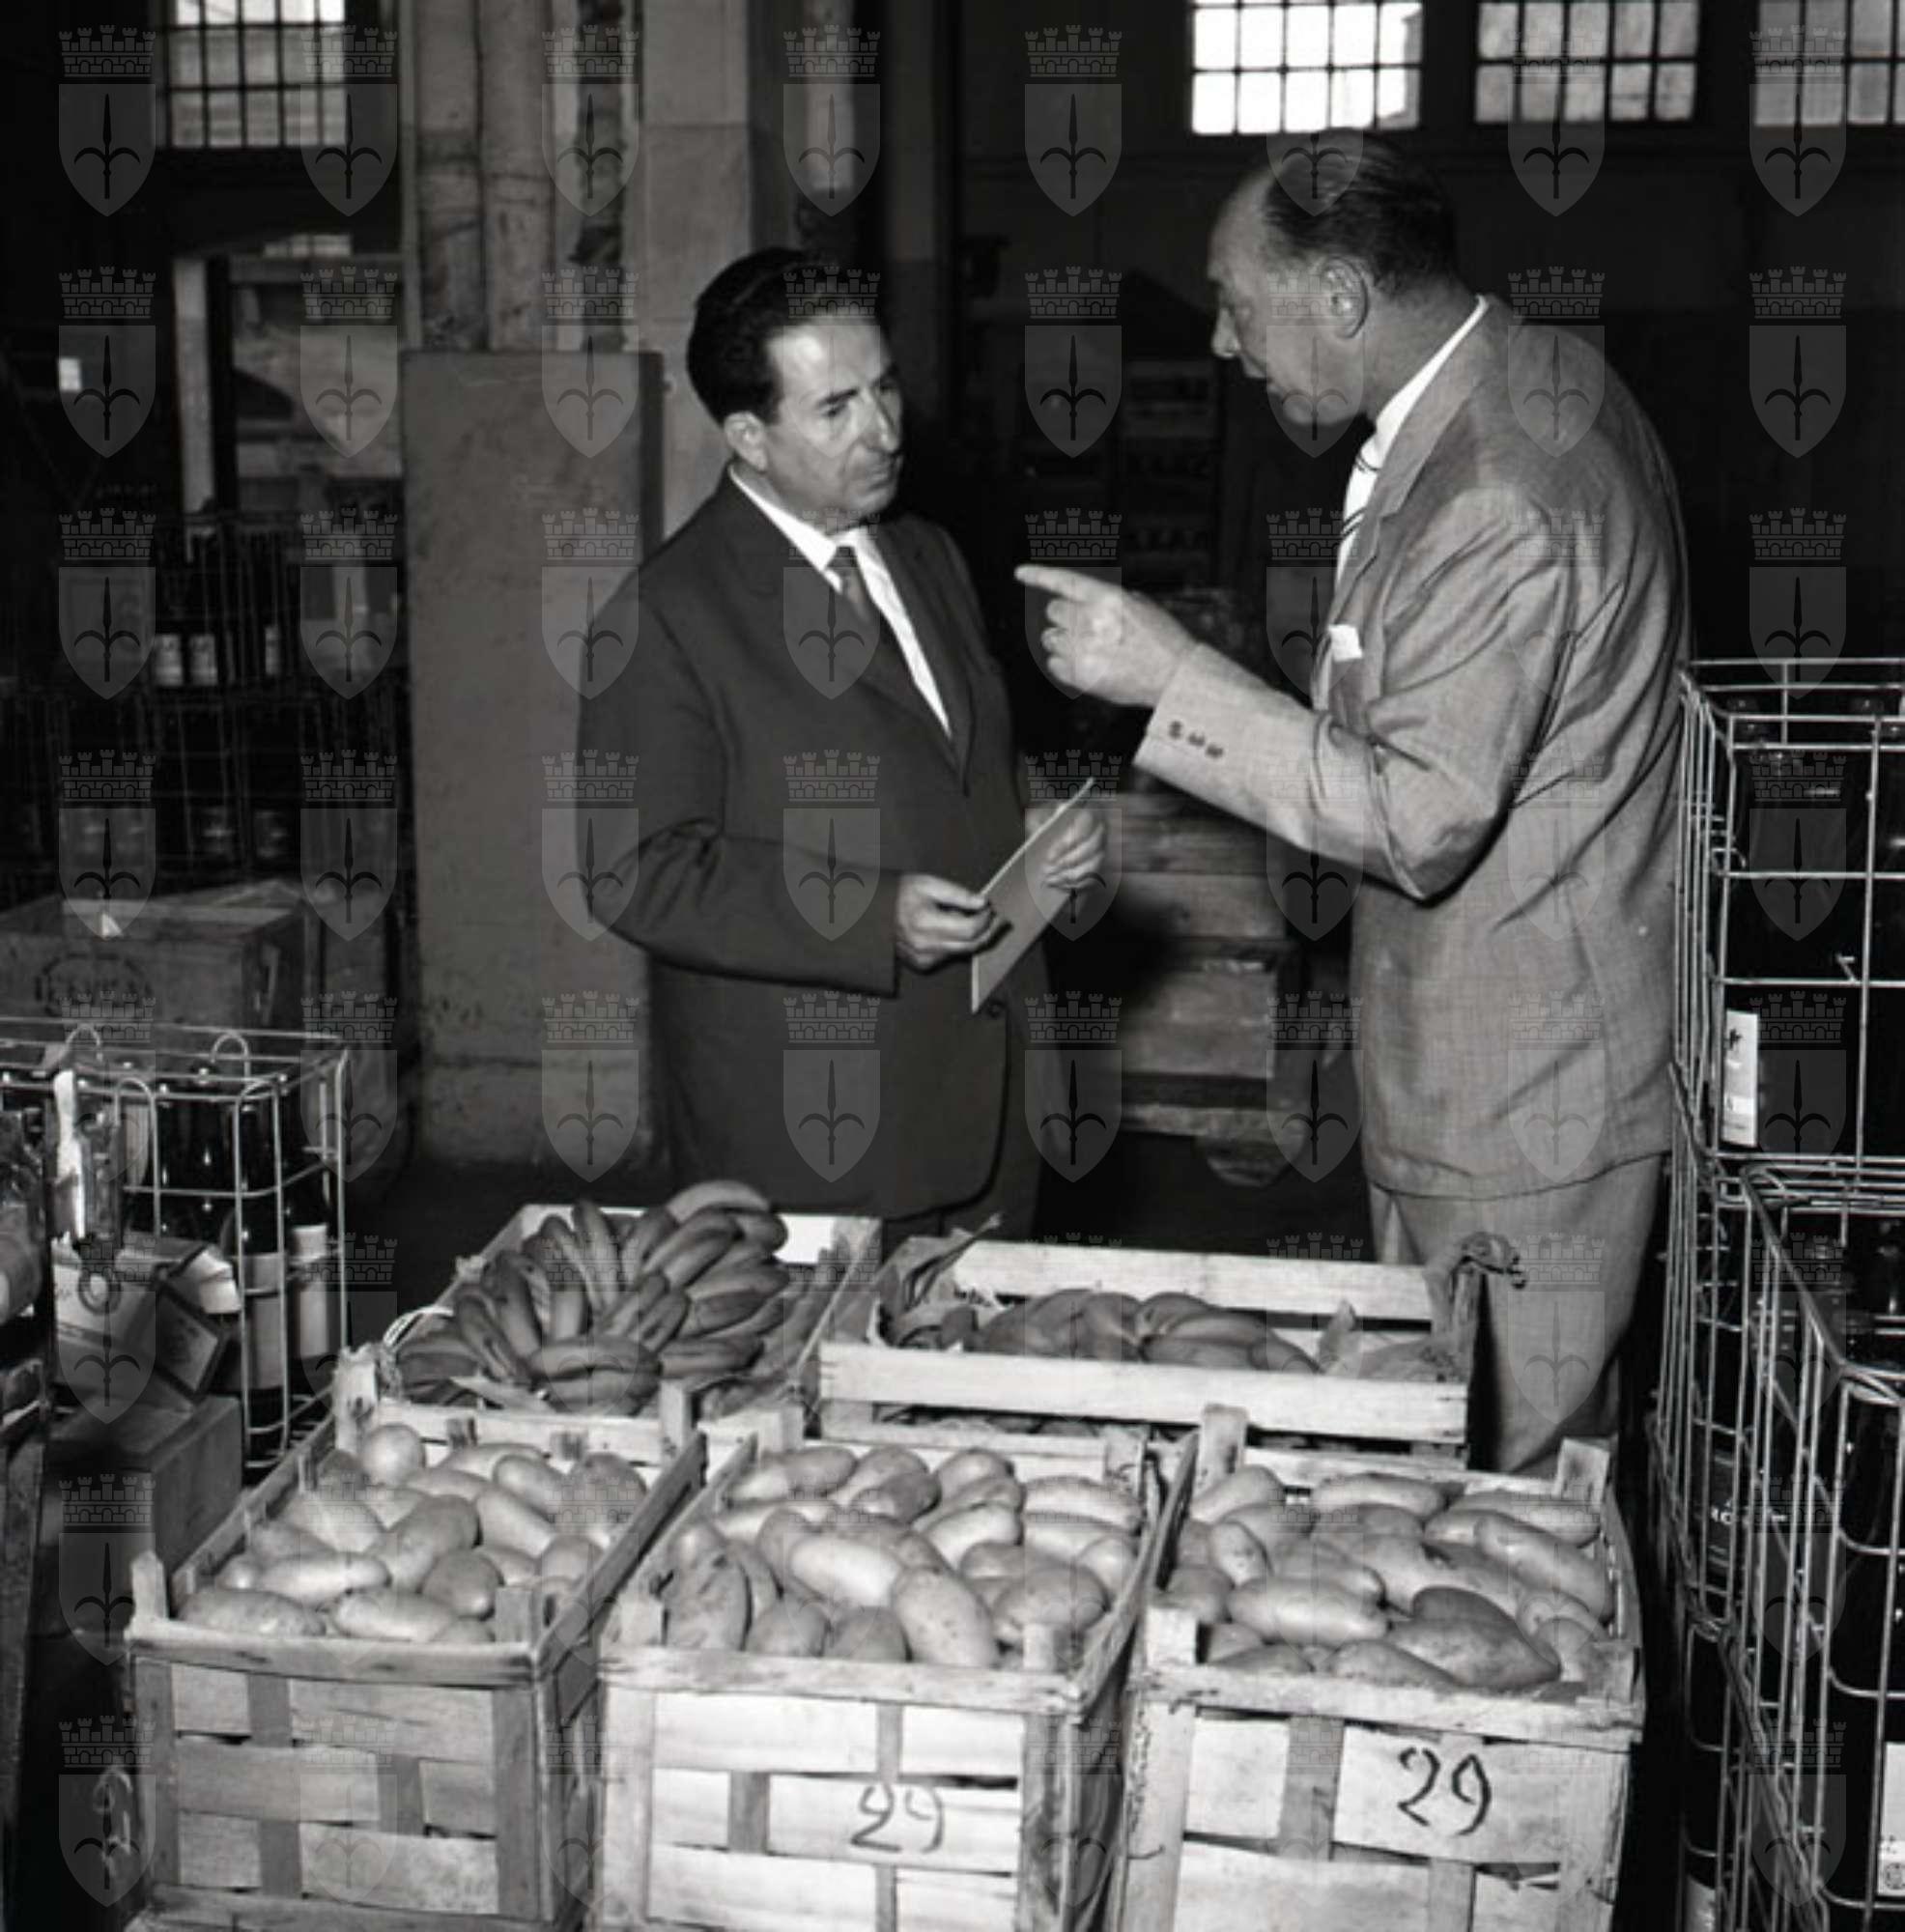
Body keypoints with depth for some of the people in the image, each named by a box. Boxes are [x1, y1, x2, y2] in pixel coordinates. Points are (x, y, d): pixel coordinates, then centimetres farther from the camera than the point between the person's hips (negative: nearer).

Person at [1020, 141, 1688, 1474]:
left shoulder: (1495, 508, -28)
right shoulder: (1539, 378, 5)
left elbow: (1419, 824, -27)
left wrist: (1172, 679, -24)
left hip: (1522, 1109, -10)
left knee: (1505, 1478, 5)